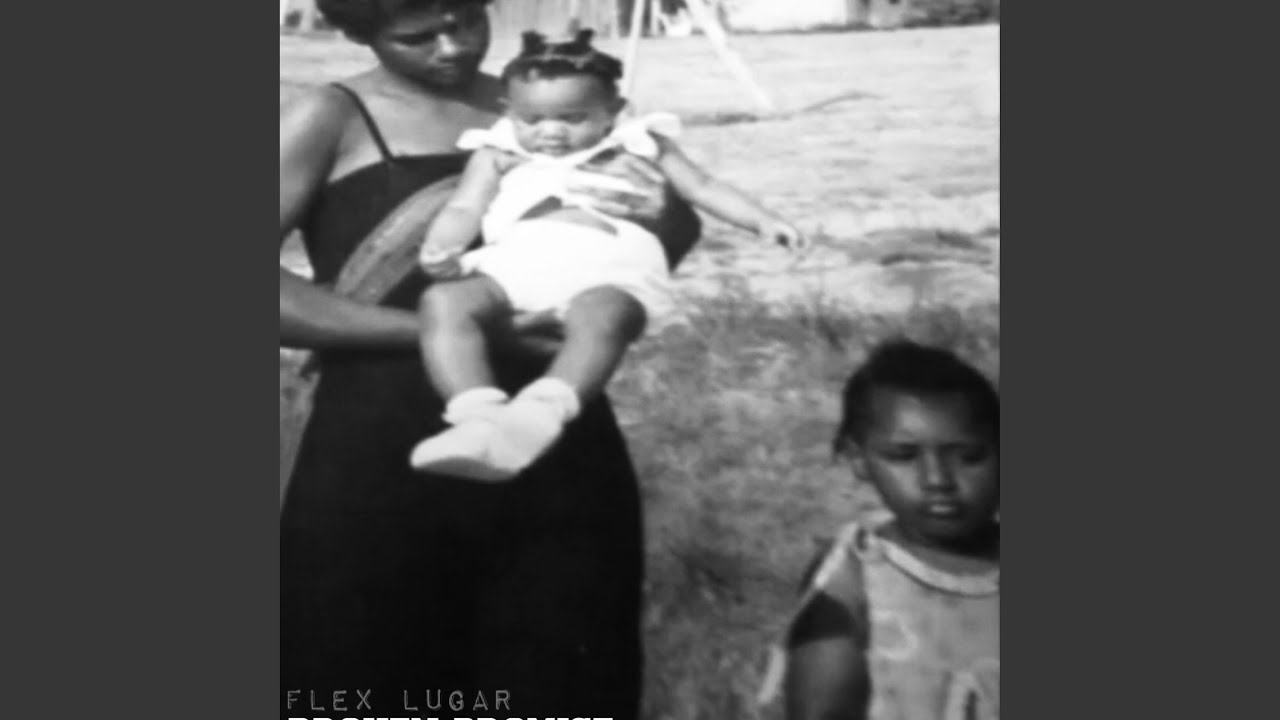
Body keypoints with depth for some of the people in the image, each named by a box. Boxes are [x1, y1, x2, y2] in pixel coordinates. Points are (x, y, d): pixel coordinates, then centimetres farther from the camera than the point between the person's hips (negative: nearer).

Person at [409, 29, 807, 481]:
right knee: (445, 301, -28)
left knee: (601, 316, -38)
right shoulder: (498, 155, 28)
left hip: (610, 262, -2)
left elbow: (703, 188, 25)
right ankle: (480, 418, -43)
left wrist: (763, 220, 9)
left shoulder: (639, 145, 26)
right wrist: (439, 250, -7)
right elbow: (464, 209, 17)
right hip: (517, 258, 2)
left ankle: (539, 415, -58)